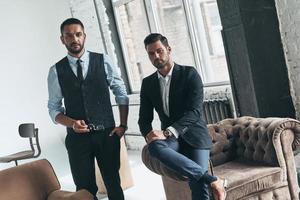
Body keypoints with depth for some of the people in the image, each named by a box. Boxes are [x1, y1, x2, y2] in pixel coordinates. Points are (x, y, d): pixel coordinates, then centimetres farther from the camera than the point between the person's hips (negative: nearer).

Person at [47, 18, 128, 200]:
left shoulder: (103, 61, 1)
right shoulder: (56, 71, 2)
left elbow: (121, 94, 6)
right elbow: (54, 109, 5)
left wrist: (123, 125, -1)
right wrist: (72, 123, -13)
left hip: (107, 134, 0)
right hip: (77, 137, 0)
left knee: (114, 184, 8)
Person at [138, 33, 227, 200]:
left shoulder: (189, 74, -2)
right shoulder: (148, 83, 12)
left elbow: (195, 111, -13)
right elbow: (144, 118, 11)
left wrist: (167, 132, -25)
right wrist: (149, 134, -12)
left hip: (193, 135, -3)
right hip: (170, 137, 3)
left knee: (198, 184, -27)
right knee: (155, 146, -34)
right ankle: (212, 180, -31)